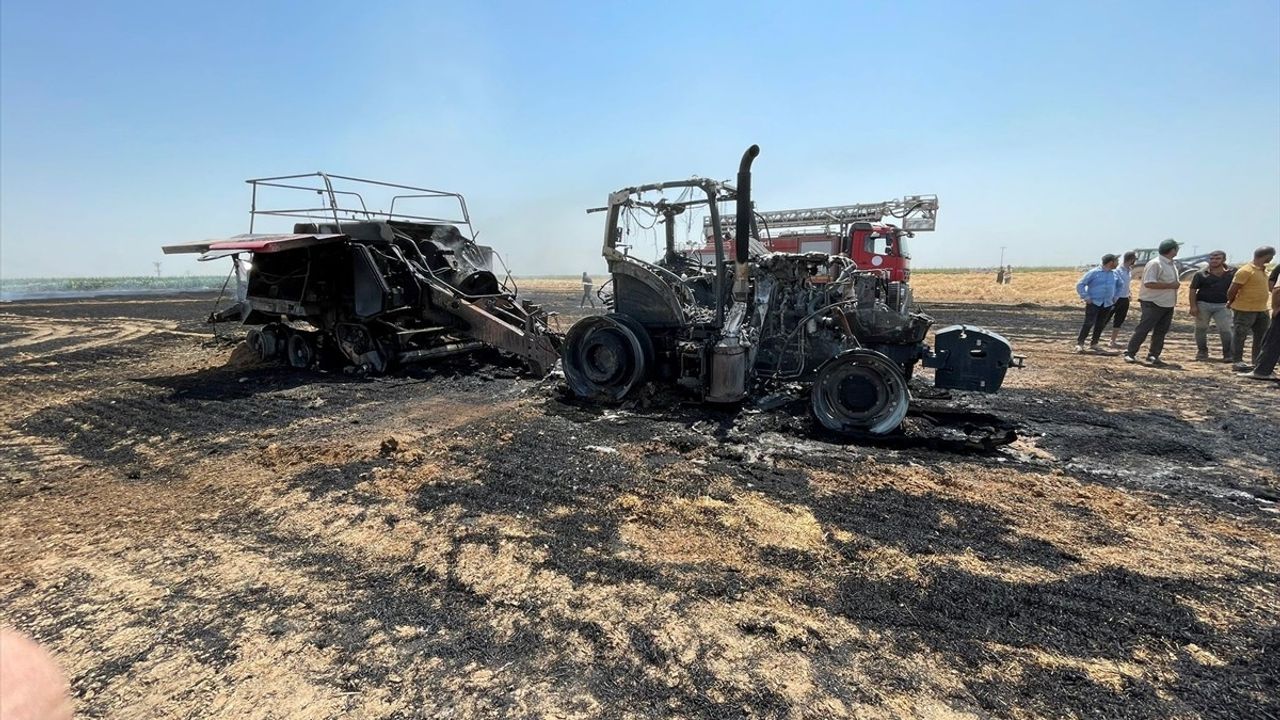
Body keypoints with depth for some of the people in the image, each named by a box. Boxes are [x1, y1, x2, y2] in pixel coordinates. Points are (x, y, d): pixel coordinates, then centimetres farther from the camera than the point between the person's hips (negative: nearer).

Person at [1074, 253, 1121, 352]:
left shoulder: (1115, 274, 10)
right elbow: (1080, 285, -8)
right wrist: (1086, 297, -11)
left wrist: (1115, 297, 18)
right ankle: (1079, 343, -10)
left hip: (1107, 304, 6)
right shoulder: (1094, 273, -8)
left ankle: (1094, 344, 15)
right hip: (1094, 302, -6)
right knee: (1089, 323, -13)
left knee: (1100, 325, 7)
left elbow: (1119, 285, 28)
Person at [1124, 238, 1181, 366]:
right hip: (1153, 304, -9)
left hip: (1168, 304, 9)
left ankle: (1153, 356, 14)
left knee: (1161, 331, 9)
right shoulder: (1155, 263, -16)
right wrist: (1170, 285, -22)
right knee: (1143, 330, -6)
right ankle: (1130, 353, 0)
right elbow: (1149, 283, -24)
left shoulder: (1172, 265, 13)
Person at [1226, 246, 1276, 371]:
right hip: (1245, 310, -9)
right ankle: (1237, 361, 7)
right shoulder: (1246, 271, -16)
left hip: (1262, 310, 9)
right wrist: (1231, 303, 0)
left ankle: (1257, 362, 20)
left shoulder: (1263, 270, 13)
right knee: (1240, 336, 0)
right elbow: (1232, 290, -15)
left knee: (1262, 337, 12)